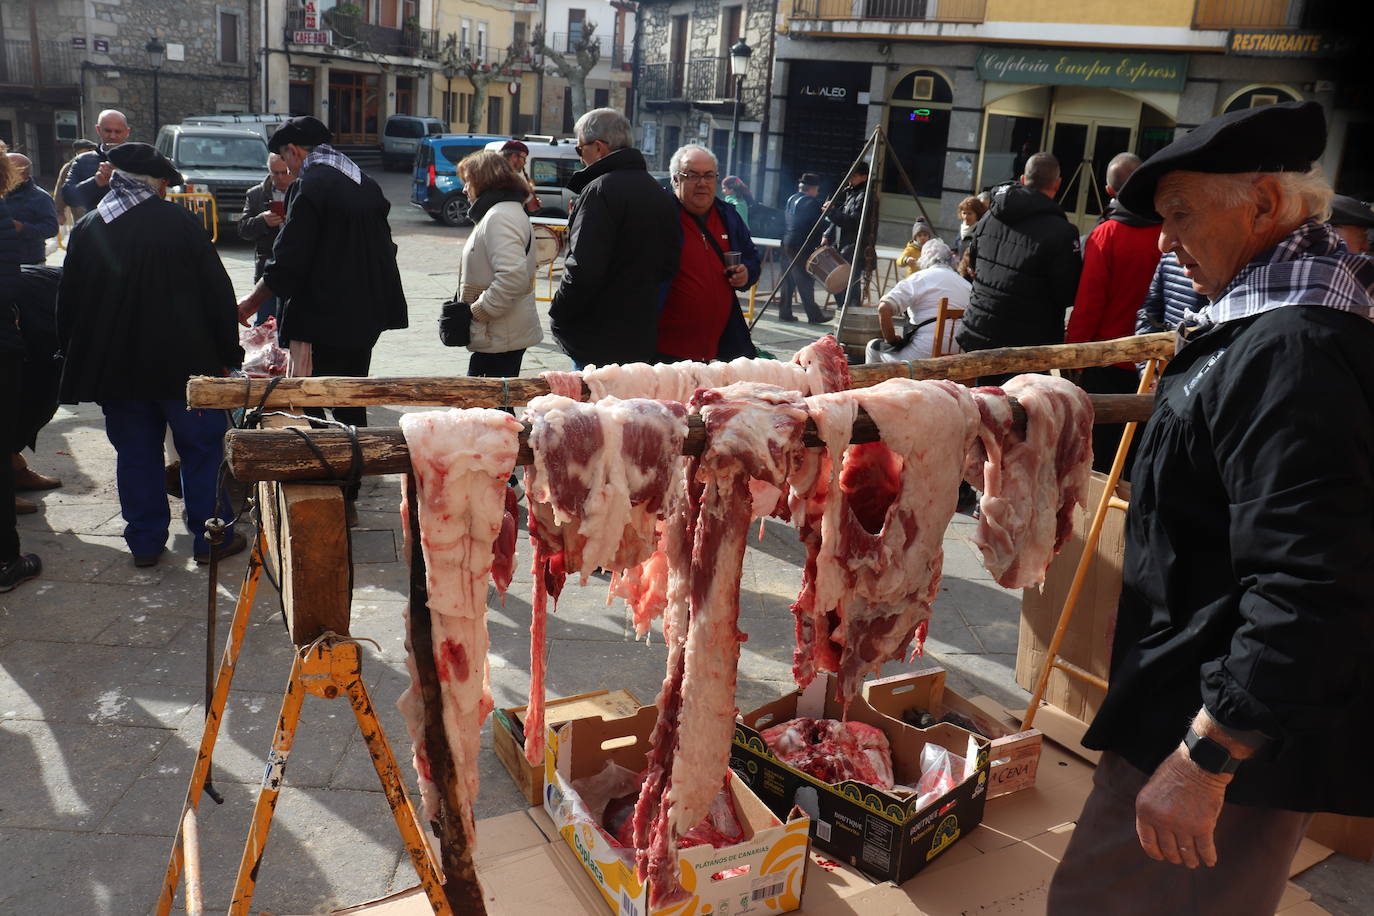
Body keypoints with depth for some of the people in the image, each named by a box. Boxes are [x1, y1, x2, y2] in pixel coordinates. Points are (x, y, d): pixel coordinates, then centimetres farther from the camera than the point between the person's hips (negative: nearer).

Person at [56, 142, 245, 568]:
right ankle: (211, 536, 14)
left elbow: (68, 304, 7)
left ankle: (145, 541, 20)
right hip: (183, 361, -3)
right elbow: (217, 293, -8)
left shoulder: (86, 230, 2)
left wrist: (77, 361, 17)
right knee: (202, 448, 8)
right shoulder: (179, 222, -9)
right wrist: (229, 352, 0)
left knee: (135, 453, 13)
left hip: (115, 368, 4)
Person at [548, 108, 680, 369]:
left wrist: (557, 316, -10)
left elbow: (583, 269, -22)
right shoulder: (659, 193, 14)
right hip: (642, 338, 9)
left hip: (599, 342, -9)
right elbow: (669, 266, 19)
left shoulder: (600, 189, -15)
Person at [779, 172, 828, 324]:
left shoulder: (791, 200, 13)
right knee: (805, 282, -4)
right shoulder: (812, 202, -13)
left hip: (787, 244, 8)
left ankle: (784, 312, 13)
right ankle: (814, 315, 1)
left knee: (789, 280, 12)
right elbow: (818, 226, -13)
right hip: (802, 247, -8)